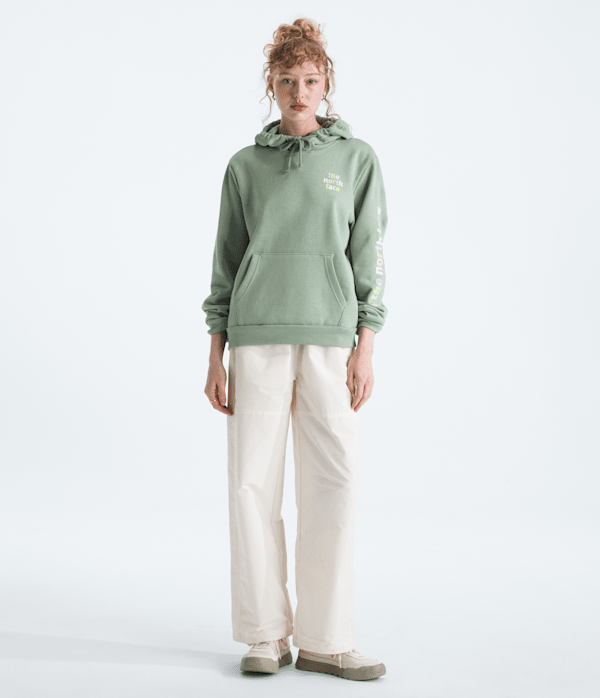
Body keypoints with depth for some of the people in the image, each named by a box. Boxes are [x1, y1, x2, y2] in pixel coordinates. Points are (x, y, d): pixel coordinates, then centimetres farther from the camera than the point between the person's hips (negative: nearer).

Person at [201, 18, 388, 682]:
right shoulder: (245, 165, 11)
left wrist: (365, 349, -2)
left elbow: (369, 256, 6)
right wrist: (216, 355, 6)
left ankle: (324, 639, 4)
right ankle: (265, 634, 10)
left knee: (331, 484, -6)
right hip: (257, 337, 1)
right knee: (253, 483, -2)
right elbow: (226, 261, 12)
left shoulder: (357, 159, 9)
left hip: (330, 338, 0)